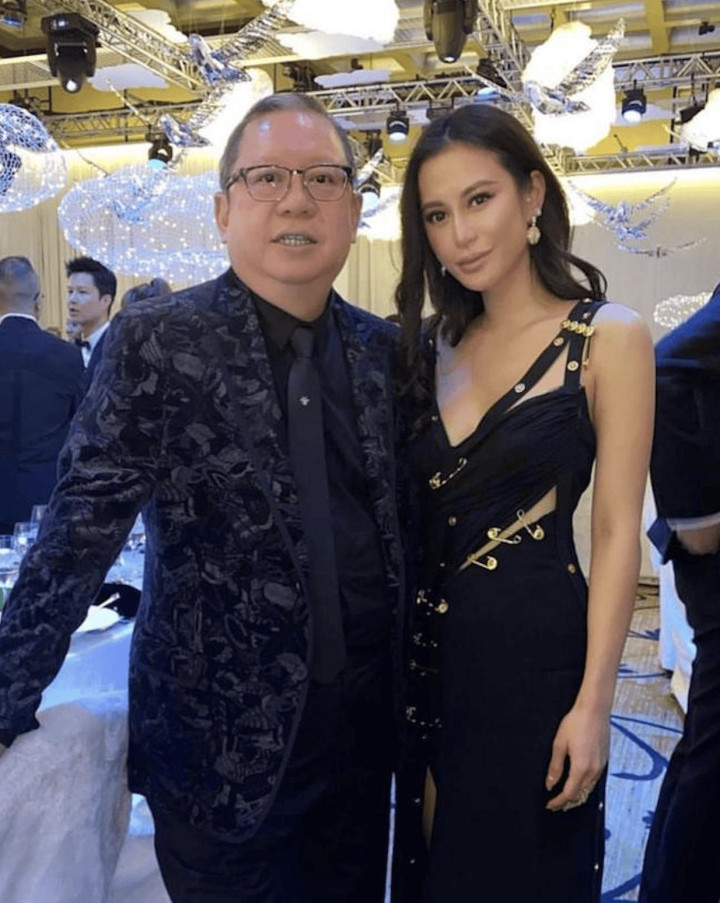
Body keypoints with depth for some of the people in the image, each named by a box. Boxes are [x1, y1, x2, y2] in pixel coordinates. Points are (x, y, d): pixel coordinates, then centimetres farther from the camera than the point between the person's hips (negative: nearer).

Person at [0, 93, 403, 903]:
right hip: (220, 735, -4)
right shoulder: (154, 343, -11)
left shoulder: (386, 351, 2)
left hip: (365, 718, 5)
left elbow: (408, 524, 10)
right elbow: (78, 534, -13)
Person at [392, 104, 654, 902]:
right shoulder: (436, 346, 8)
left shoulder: (608, 337, -7)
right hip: (428, 650, 5)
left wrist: (593, 704, -14)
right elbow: (415, 517, 9)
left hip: (533, 649, -5)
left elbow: (617, 532, -11)